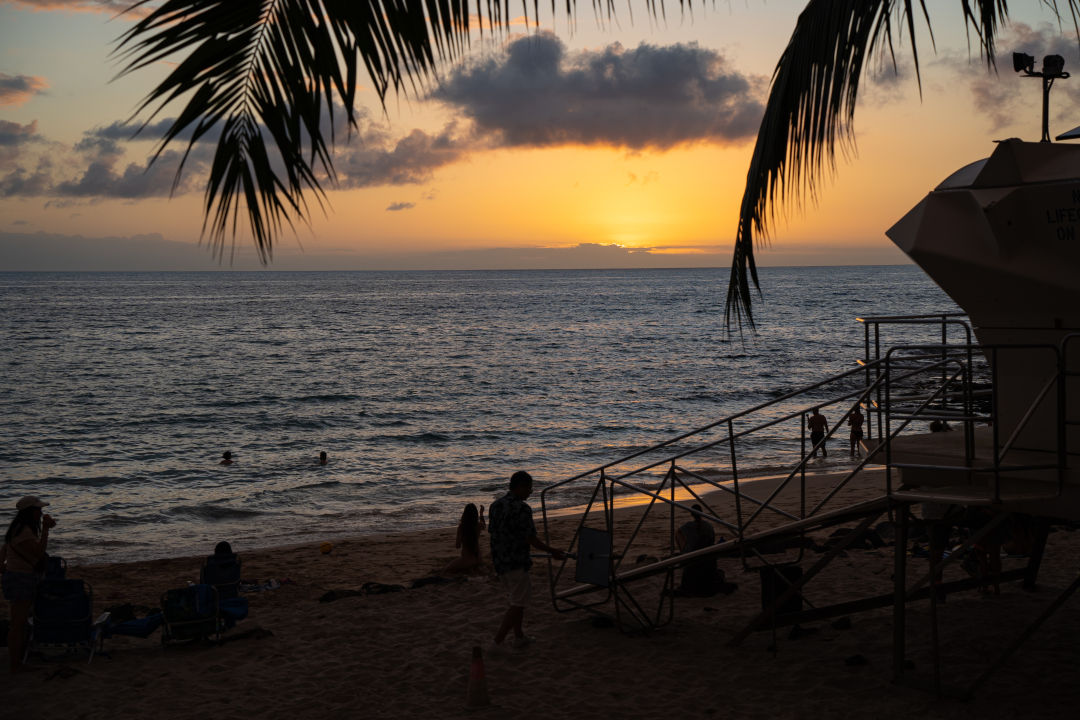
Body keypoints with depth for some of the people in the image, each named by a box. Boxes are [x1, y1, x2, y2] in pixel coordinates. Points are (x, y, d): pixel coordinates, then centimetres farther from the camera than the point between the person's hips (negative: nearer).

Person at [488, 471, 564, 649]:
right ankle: (497, 643, -3)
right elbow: (531, 539, -16)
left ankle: (519, 637, 29)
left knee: (515, 600, 22)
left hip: (498, 561, 8)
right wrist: (553, 551, -3)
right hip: (516, 563, -8)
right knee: (517, 604, 1)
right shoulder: (522, 509, -18)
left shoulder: (495, 505, 6)